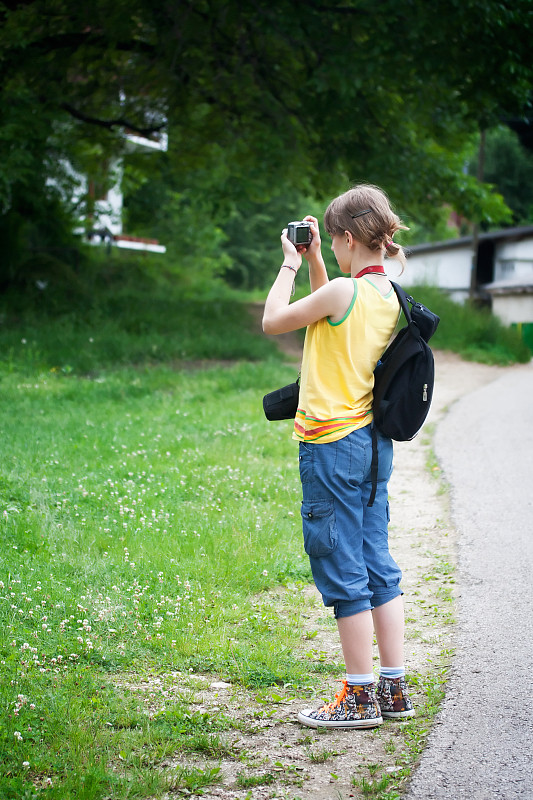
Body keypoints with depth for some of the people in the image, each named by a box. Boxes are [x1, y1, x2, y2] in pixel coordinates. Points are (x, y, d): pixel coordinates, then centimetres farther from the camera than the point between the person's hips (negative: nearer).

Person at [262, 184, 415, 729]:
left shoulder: (343, 291, -18)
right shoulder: (387, 297, 8)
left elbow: (273, 321, -7)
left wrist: (290, 263, 4)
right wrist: (313, 260, 20)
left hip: (332, 448, -9)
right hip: (373, 443, 9)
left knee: (343, 572, -1)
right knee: (377, 566, 13)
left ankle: (360, 699, 6)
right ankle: (394, 689, 19)